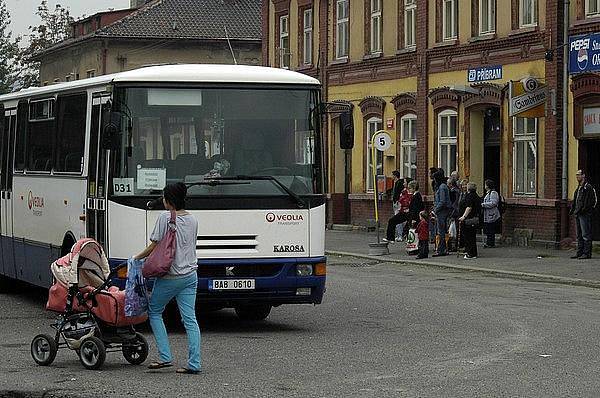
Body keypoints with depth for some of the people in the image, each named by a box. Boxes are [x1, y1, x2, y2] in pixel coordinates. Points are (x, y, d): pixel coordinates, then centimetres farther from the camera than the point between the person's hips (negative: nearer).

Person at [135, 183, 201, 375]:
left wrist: (137, 258, 5)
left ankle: (166, 357, 4)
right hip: (190, 275, 6)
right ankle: (194, 364, -1)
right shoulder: (193, 220, 8)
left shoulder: (166, 217, -11)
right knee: (190, 319, 4)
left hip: (170, 277, -6)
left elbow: (154, 246, -9)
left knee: (154, 311, 12)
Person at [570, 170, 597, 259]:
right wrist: (573, 209, 12)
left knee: (586, 235, -9)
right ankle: (580, 252, 16)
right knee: (579, 235, 12)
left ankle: (587, 253, -8)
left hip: (585, 214, -10)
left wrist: (582, 210, -20)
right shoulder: (578, 188, 19)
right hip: (578, 214, 10)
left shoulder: (588, 187, -9)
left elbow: (590, 201, -16)